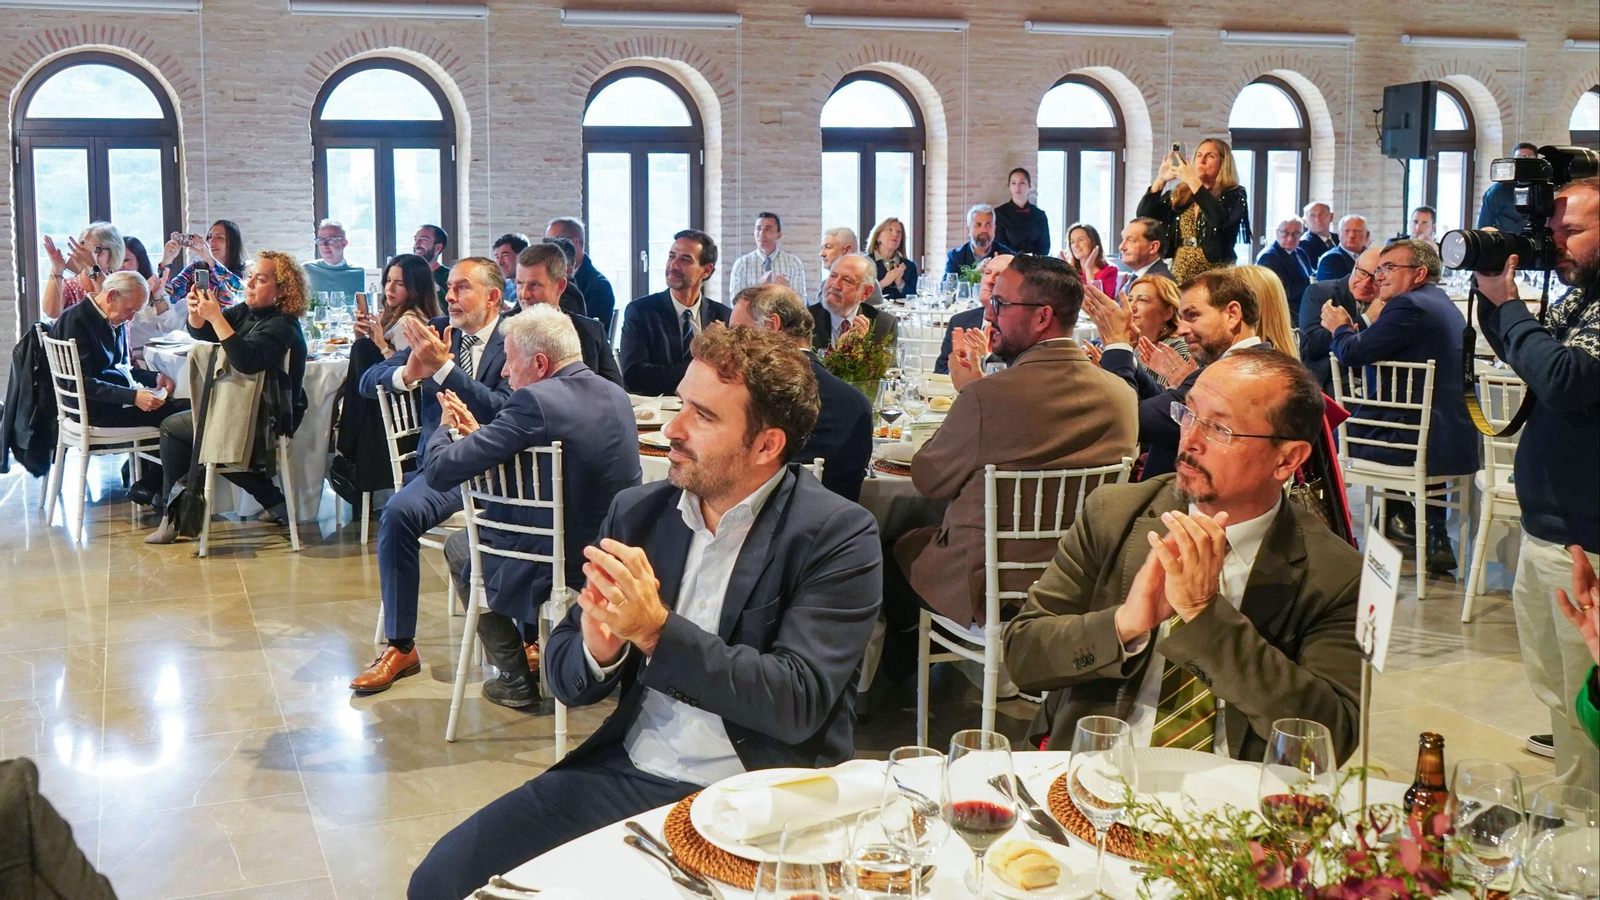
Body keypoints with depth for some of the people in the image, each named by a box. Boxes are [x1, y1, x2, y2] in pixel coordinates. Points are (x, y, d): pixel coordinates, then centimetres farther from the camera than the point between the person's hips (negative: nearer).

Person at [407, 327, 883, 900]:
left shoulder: (838, 534, -8)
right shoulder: (637, 512, 7)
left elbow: (798, 703, -16)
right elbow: (564, 678, 11)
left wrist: (656, 630, -22)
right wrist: (597, 650, -14)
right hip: (627, 769, 5)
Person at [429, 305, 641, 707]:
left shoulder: (534, 401, -22)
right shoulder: (616, 394, 3)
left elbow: (440, 472, -20)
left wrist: (446, 427, 1)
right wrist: (479, 433, 13)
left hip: (558, 576, -8)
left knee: (459, 545, 21)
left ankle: (516, 678, 21)